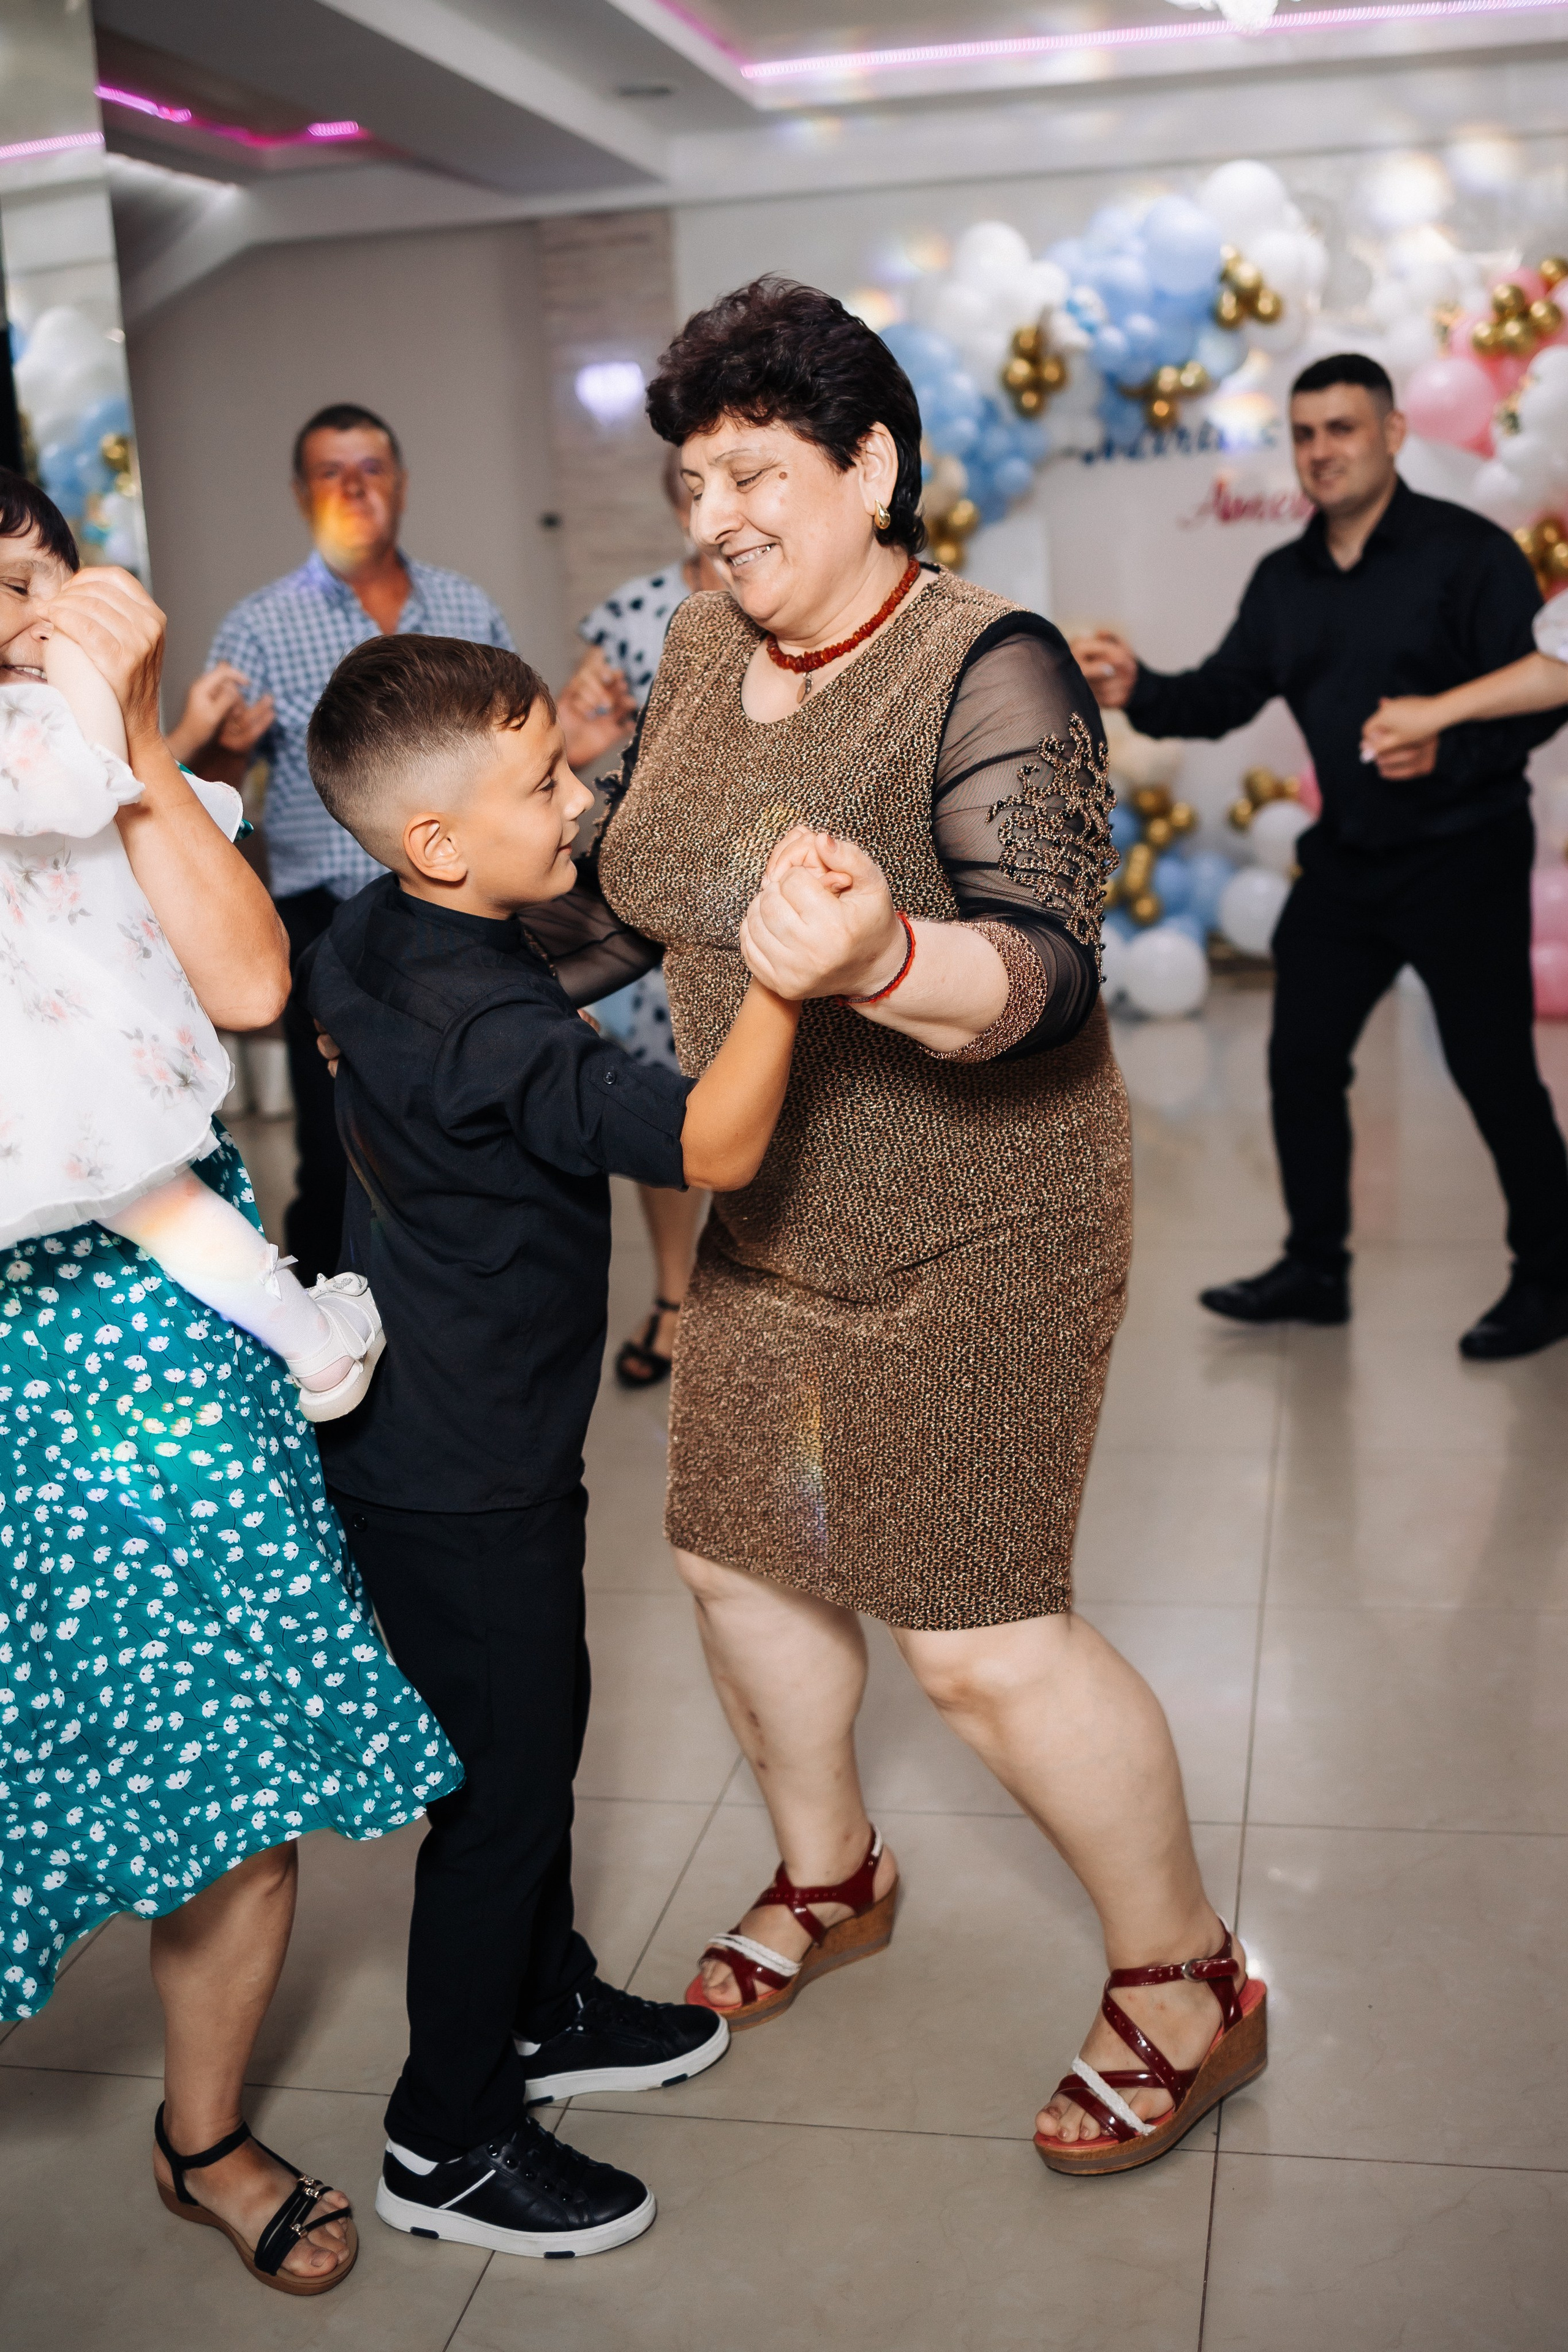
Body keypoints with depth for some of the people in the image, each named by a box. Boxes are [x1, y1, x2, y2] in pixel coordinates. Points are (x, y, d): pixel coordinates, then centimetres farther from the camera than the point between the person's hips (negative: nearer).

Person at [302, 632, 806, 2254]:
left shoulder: (370, 940, 0)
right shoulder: (491, 1030, -30)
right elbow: (714, 1146, -38)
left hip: (422, 1434, 10)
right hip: (464, 1480, -10)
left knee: (536, 1730, 23)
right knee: (505, 1778, 4)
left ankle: (545, 2009, 43)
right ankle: (447, 2147, 22)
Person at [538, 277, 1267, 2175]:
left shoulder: (988, 671, -19)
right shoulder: (701, 653, 3)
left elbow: (1046, 967, -31)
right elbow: (616, 895, 16)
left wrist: (881, 960, -50)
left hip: (971, 1232, -7)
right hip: (761, 1219, 8)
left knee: (978, 1640, -5)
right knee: (737, 1560, 16)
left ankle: (1186, 1987, 20)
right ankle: (828, 1878, 43)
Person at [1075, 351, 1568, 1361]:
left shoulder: (1467, 551, -9)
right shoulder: (1284, 580, 10)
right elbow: (1225, 694, 5)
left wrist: (1447, 748, -29)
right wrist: (1141, 691, -14)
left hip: (1462, 856, -6)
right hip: (1346, 860, 7)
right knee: (1301, 1058, 9)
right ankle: (1315, 1267, 24)